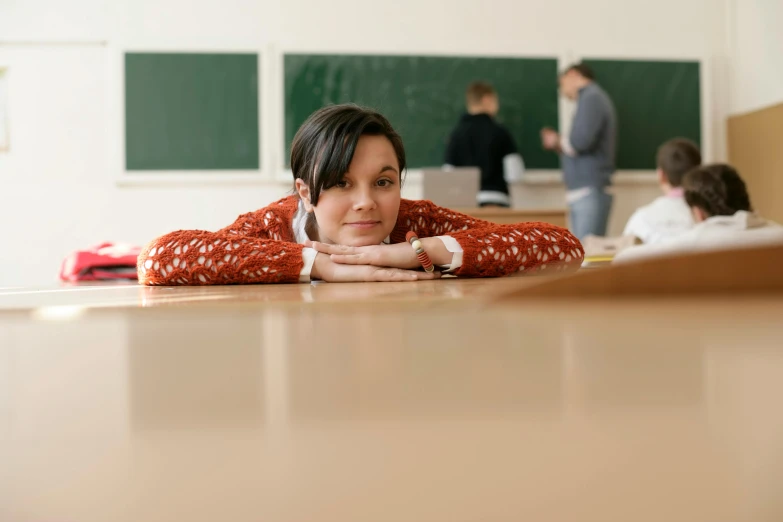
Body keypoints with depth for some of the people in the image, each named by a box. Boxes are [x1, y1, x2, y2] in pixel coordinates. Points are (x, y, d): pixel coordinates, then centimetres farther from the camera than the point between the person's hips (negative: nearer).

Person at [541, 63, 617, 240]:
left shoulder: (591, 97, -7)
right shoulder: (591, 97, 19)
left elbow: (581, 140, -20)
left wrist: (558, 142, -2)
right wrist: (559, 145, 9)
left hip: (590, 193, -9)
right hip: (583, 192, 9)